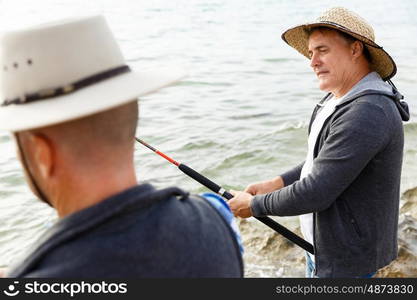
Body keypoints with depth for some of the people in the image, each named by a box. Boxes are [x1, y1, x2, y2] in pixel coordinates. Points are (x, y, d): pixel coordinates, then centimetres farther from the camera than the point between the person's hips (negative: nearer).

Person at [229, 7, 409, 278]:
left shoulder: (367, 114, -28)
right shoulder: (339, 99, 5)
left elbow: (315, 193, -28)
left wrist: (255, 205, -15)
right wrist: (276, 184, 3)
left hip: (345, 259, -9)